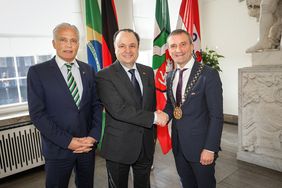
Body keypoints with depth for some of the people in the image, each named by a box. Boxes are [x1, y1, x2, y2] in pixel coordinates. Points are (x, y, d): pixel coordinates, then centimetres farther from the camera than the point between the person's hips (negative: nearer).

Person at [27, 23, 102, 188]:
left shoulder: (88, 70, 4)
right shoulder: (38, 72, -6)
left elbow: (97, 105, 4)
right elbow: (37, 113, -11)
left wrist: (94, 136, -8)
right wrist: (67, 141, -15)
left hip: (88, 144, 3)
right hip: (58, 148, -3)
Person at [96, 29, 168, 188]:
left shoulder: (148, 72, 3)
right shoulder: (104, 76, -14)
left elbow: (152, 105, 9)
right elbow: (118, 110, -25)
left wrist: (153, 135, 10)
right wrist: (154, 117, -22)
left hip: (146, 145, 5)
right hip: (118, 147, -4)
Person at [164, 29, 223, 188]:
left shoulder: (209, 75, -15)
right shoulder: (170, 77, 4)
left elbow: (217, 116, -15)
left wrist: (210, 149, -16)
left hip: (200, 145, -5)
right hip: (178, 145, 6)